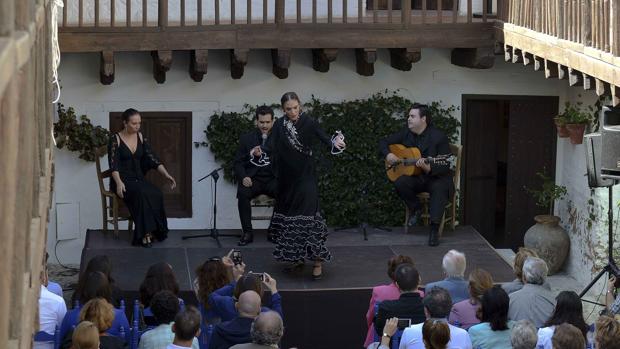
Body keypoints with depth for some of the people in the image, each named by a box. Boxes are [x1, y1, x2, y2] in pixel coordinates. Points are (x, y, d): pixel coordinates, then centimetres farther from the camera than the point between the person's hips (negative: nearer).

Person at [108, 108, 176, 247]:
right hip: (123, 180, -5)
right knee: (141, 193, -35)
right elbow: (113, 164, -16)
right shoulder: (115, 139, -6)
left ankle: (155, 231, -24)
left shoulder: (141, 138, 9)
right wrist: (119, 182, -33)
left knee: (157, 194, -27)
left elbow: (153, 159, 4)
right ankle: (145, 233, -33)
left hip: (138, 179, 5)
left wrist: (166, 175, -11)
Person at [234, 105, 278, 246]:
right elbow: (238, 162, 6)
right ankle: (247, 233, -21)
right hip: (252, 179, 0)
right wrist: (243, 177, -14)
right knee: (243, 194, -33)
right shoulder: (246, 139, 8)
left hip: (273, 179, 0)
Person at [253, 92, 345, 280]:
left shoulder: (309, 122, -8)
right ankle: (296, 259, 23)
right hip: (287, 179, 5)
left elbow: (324, 138, -19)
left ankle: (317, 261, -7)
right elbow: (273, 148, -2)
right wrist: (261, 151, -22)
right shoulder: (279, 125, 4)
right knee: (288, 216, 10)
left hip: (305, 177, -5)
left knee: (308, 216, -12)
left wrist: (335, 142, -40)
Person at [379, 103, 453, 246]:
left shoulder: (438, 137, -12)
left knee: (439, 189, -37)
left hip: (437, 177, -4)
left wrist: (428, 168, -35)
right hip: (415, 177, 5)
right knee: (400, 183, -27)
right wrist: (388, 154, -9)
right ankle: (416, 208, -1)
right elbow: (383, 142, 13)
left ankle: (434, 229, -39)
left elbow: (445, 166, -16)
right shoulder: (406, 134, 4)